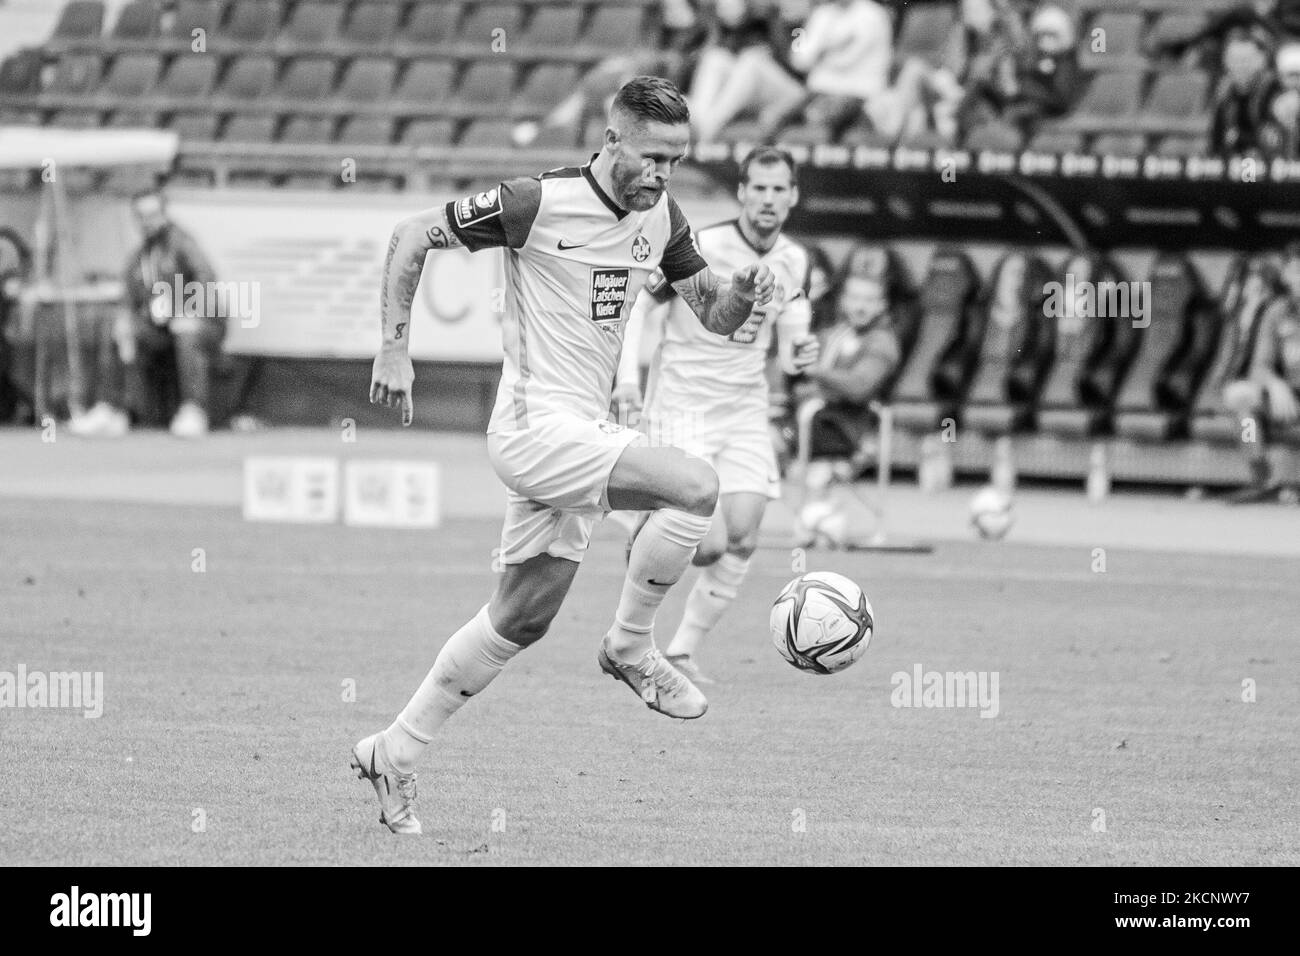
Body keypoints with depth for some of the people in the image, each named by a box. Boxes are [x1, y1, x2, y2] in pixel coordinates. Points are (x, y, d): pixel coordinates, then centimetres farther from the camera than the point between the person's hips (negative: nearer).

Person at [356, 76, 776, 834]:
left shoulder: (661, 218, 7)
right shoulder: (540, 204, -14)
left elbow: (715, 317, 14)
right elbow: (413, 235, -7)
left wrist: (744, 294, -10)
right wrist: (396, 350, -11)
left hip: (587, 432, 8)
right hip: (538, 424, -8)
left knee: (522, 620, 11)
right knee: (696, 487, -25)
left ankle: (395, 755, 21)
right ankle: (632, 647, -6)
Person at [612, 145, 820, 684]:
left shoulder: (794, 262, 4)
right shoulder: (698, 249, -14)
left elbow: (786, 352, 11)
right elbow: (639, 305, -6)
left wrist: (800, 355, -13)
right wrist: (627, 375, -20)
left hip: (744, 412, 5)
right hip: (682, 411, -5)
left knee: (742, 541, -6)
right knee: (711, 542, -16)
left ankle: (682, 650, 9)